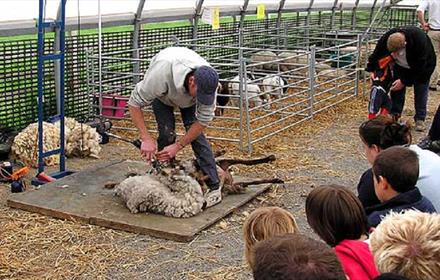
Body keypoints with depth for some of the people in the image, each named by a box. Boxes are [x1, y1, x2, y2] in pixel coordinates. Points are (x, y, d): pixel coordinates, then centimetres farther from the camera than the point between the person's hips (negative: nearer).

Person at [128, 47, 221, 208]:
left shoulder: (207, 82, -37)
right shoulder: (162, 72, -46)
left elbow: (203, 120, -27)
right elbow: (134, 103, -36)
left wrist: (178, 146, -32)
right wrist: (146, 138, -42)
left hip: (188, 95, 1)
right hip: (162, 94, -1)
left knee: (196, 134, -13)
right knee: (166, 134, -15)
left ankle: (214, 187, -10)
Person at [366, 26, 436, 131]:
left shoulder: (420, 40, -42)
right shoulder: (386, 39, -32)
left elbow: (419, 67, -33)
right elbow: (376, 54, -12)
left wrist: (404, 81, -32)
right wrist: (371, 69, -21)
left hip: (423, 65, -3)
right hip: (401, 65, 4)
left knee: (421, 90, -7)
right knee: (396, 88, -2)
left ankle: (420, 119, 2)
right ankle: (394, 116, 7)